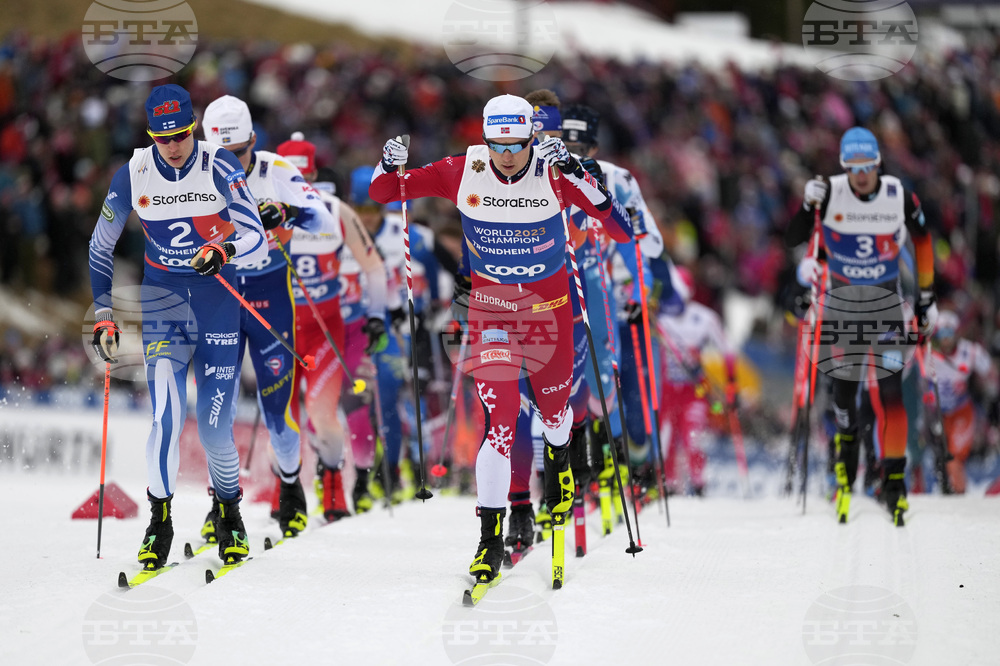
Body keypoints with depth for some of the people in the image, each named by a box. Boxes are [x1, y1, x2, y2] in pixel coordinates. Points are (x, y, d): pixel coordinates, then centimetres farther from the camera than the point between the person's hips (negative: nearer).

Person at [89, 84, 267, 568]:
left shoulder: (220, 168, -10)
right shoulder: (134, 175, -5)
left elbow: (257, 241, -10)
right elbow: (101, 246, 6)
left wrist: (223, 251, -31)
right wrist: (103, 315, 2)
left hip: (217, 296, -1)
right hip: (162, 296, 1)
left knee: (214, 425, -2)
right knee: (165, 414, -18)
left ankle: (229, 512, 22)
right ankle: (159, 521, -8)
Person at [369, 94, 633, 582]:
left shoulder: (554, 174, -17)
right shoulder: (463, 172, -14)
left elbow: (622, 231, -24)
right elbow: (382, 193, -5)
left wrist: (579, 179, -35)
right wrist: (390, 166, -28)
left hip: (548, 303, 1)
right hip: (489, 303, -1)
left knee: (553, 408, 18)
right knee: (499, 418, -15)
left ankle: (558, 453, 57)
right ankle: (491, 537, -11)